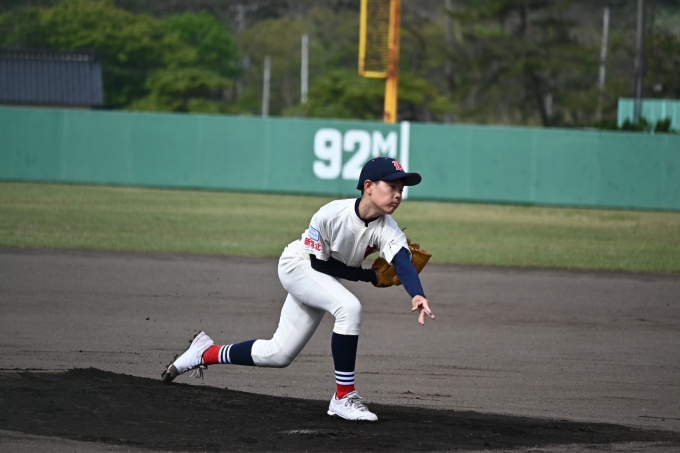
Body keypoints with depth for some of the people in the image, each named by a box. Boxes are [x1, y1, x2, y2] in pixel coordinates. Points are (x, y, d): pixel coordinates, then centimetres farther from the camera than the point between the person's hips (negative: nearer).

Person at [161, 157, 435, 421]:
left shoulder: (387, 230, -22)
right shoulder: (331, 215, -31)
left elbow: (403, 262, -40)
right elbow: (320, 263, -22)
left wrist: (417, 295, -59)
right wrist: (369, 276, -22)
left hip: (324, 280, 6)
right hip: (298, 265, -6)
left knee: (278, 355, 9)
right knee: (349, 308, -32)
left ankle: (206, 353, 32)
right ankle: (344, 398, -24)